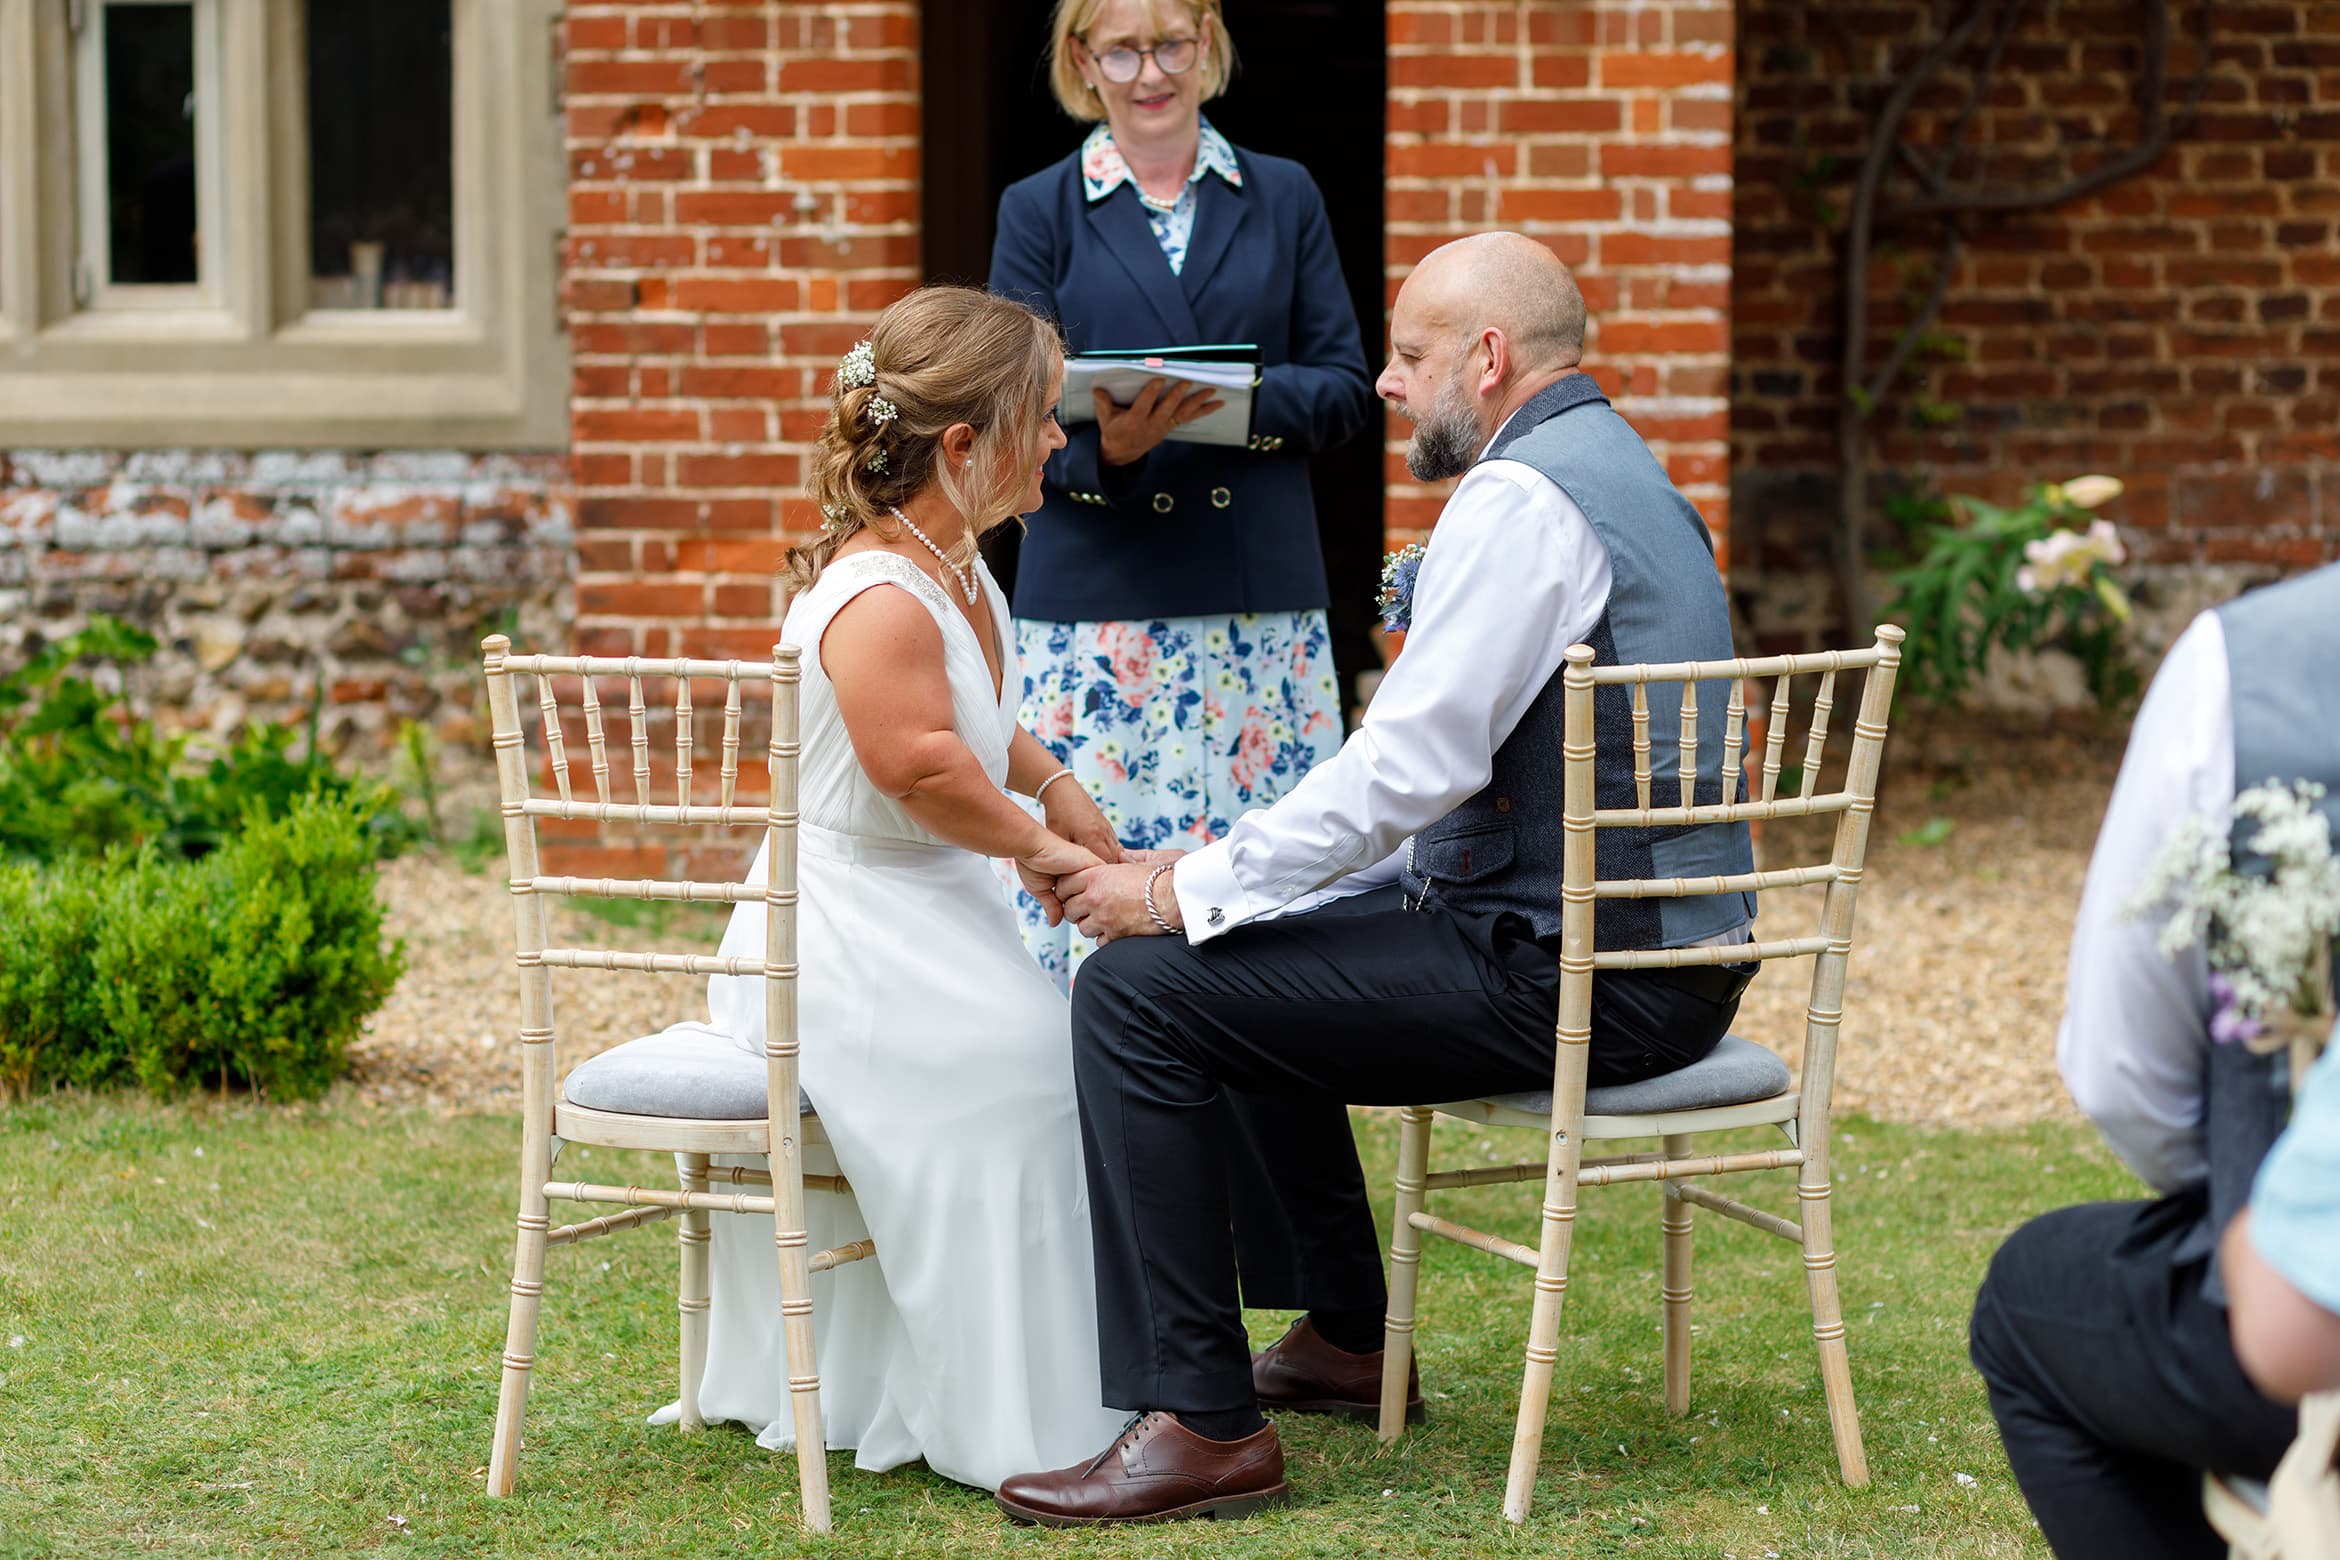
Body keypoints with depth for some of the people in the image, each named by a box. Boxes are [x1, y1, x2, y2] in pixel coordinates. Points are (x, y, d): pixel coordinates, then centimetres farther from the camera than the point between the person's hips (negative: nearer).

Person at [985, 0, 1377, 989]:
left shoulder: (1285, 200, 13)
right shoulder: (1039, 213, 9)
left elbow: (1346, 388, 8)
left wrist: (1247, 399, -12)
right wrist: (1106, 450, -19)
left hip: (1262, 602, 1)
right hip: (1095, 603, -1)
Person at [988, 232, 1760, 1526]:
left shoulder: (1521, 496, -16)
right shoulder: (1619, 472, 18)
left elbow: (1410, 766, -23)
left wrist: (1187, 892, -15)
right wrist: (1222, 881, 16)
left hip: (1574, 977, -11)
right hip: (1652, 948, 11)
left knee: (1139, 988, -12)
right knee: (1245, 954, 27)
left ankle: (1201, 1428, -14)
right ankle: (1342, 1341, 34)